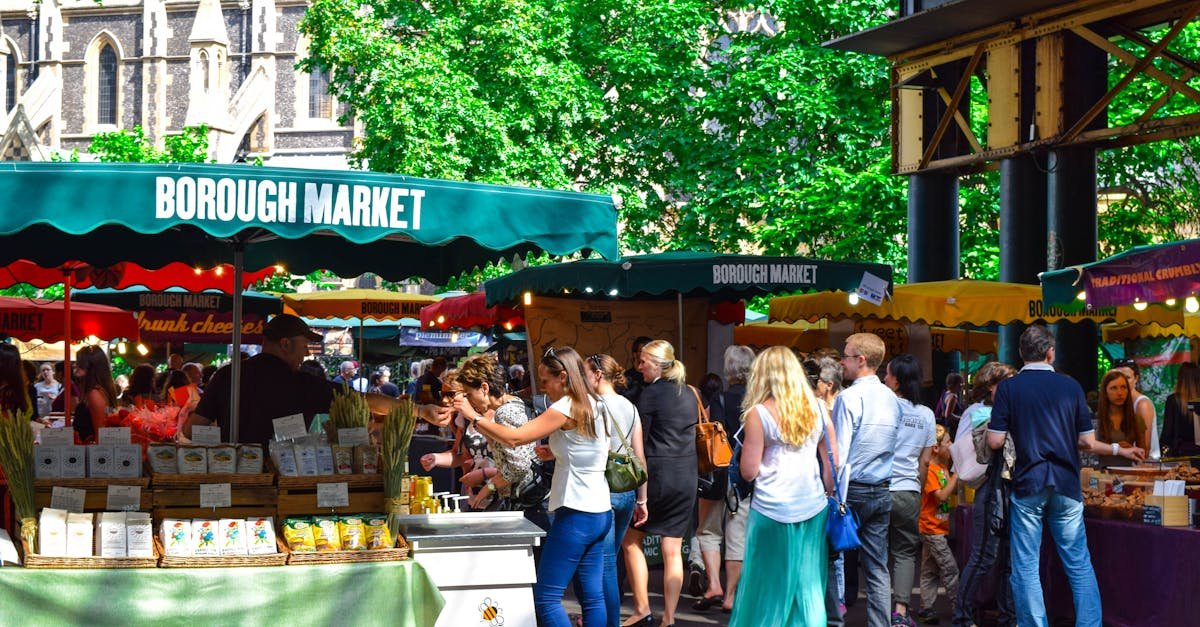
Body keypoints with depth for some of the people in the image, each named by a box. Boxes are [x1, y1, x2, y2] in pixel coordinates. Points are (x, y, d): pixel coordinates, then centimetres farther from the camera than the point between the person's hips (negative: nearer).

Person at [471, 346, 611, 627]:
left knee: (546, 597, -6)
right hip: (600, 512, 10)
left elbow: (514, 438, -18)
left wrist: (474, 417, -9)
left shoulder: (567, 408, -15)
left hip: (575, 515, -9)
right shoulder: (592, 405, 13)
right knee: (593, 597, 9)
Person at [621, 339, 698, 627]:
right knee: (673, 550, 7)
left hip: (657, 474, -6)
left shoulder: (651, 393, -11)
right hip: (687, 476, 6)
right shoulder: (689, 393, 10)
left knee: (631, 540, 9)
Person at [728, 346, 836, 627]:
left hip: (773, 510, -3)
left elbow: (749, 472, -6)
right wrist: (830, 496, 19)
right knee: (809, 589, 7)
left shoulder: (759, 413, -7)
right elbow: (833, 464, 8)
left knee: (767, 588, 5)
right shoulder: (817, 409, 5)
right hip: (813, 508, 3)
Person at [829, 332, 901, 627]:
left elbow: (838, 454, -16)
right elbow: (894, 447, 13)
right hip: (883, 492, 6)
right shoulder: (891, 399, 8)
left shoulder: (849, 397, -13)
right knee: (878, 567, 6)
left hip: (852, 489, -6)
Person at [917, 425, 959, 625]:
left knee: (930, 571, 10)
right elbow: (942, 496, -22)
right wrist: (956, 475, -19)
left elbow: (952, 490, 16)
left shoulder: (944, 468, 10)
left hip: (939, 528, 9)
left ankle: (927, 610, 14)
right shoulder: (929, 470, -16)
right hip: (932, 528, -9)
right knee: (949, 568, -7)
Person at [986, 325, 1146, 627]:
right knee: (1079, 564, 7)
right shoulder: (1070, 386, 4)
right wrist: (1119, 450, 22)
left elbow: (995, 441, -6)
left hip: (1027, 485, -2)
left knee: (1025, 567, 3)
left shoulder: (1008, 388, -2)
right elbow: (1087, 442, 3)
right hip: (1067, 486, 2)